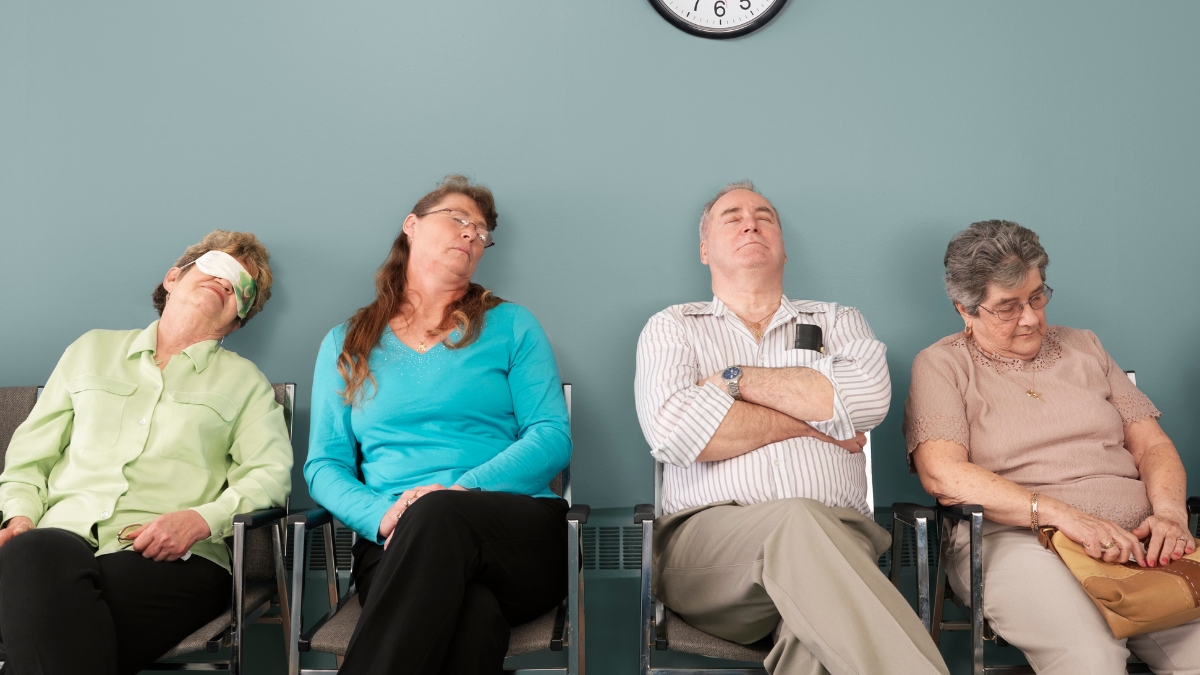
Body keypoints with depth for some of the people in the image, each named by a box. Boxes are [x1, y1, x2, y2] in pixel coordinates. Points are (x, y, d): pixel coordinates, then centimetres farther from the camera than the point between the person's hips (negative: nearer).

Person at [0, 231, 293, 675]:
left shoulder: (244, 380, 19)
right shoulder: (92, 350, 26)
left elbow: (270, 472, 4)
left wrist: (202, 518, -14)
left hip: (171, 559, -2)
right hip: (63, 540, 3)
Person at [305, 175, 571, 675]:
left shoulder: (511, 325, 15)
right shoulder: (345, 344, 19)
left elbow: (553, 437, 3)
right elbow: (324, 465, 11)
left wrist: (466, 489, -15)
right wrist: (382, 515, -11)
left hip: (520, 537, 1)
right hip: (395, 546, 0)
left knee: (438, 515, -37)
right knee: (471, 616, -37)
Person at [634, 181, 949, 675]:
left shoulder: (837, 322, 24)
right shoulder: (673, 328, 18)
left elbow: (868, 398, -2)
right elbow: (671, 431, -5)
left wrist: (736, 379, 0)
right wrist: (809, 419, 1)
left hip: (836, 537, 1)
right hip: (708, 537, 0)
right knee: (797, 521, -36)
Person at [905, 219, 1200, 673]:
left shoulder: (1083, 347, 23)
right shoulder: (941, 365, 6)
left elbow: (1152, 444, 18)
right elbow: (941, 473, -9)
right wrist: (1061, 514, -18)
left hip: (1134, 536, 5)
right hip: (1012, 537, -5)